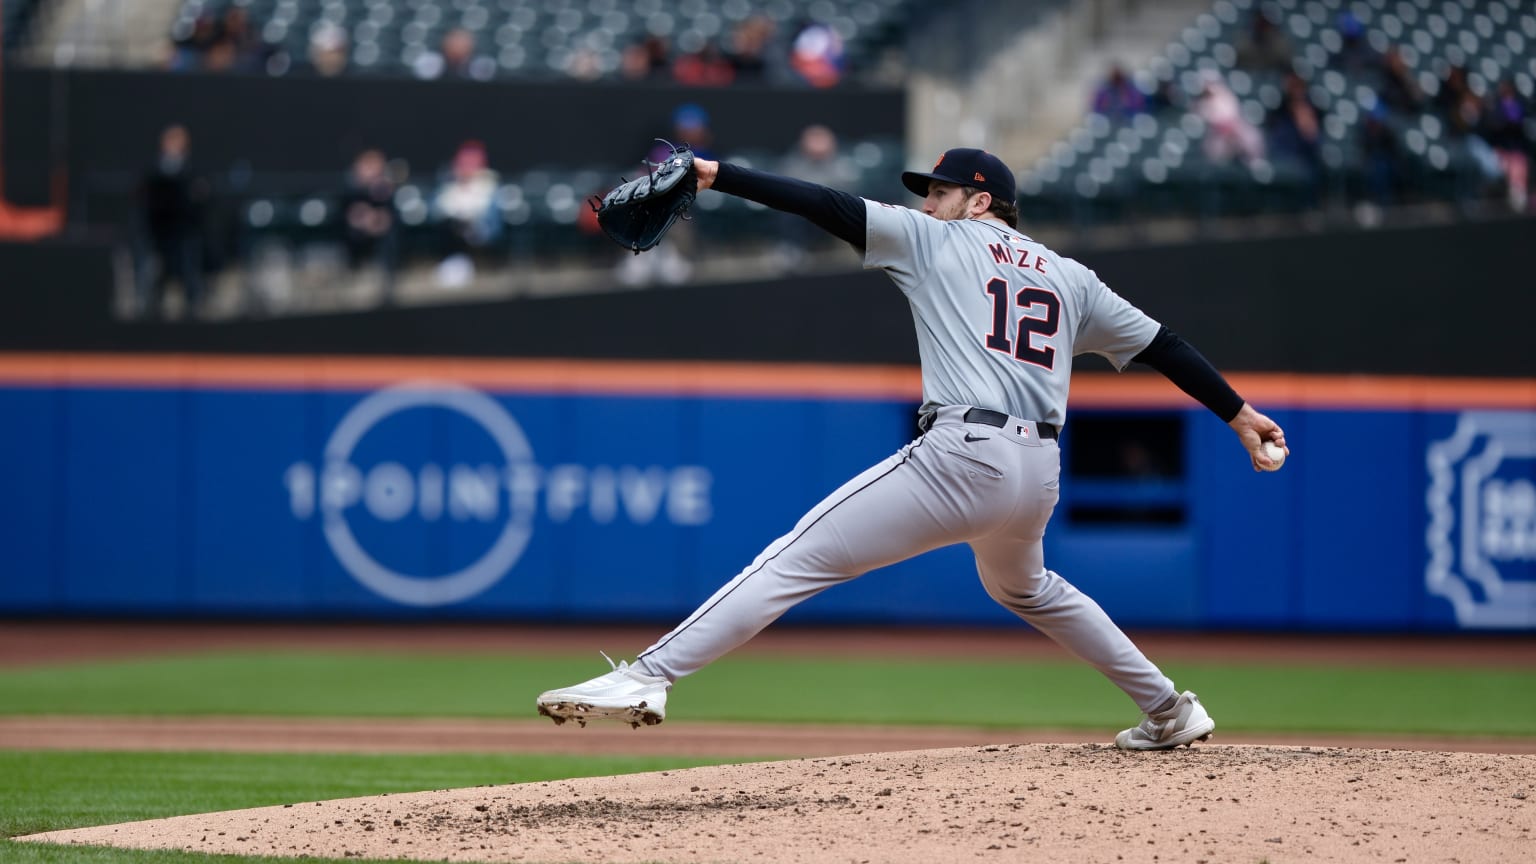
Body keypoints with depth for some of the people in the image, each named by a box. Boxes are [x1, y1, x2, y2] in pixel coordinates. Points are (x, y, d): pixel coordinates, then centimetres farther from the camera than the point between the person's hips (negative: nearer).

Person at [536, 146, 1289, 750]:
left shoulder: (937, 241, 9)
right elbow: (1161, 344, 21)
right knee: (1026, 590, 36)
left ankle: (648, 677, -23)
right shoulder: (1070, 279, 23)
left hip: (962, 455, -7)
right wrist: (1238, 413, 27)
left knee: (798, 559, -11)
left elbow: (828, 207, 0)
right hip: (1040, 474, 7)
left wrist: (714, 174, -2)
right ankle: (1169, 712, 37)